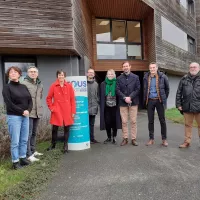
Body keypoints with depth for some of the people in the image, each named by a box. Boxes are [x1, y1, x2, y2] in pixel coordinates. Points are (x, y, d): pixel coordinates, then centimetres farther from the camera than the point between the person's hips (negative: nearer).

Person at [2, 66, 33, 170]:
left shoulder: (24, 87, 12)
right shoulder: (7, 87, -3)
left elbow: (30, 100, 9)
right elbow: (9, 104, -11)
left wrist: (28, 110, -9)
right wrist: (21, 111, -13)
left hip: (25, 116, 5)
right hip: (13, 117, -5)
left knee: (24, 139, 10)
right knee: (15, 141, 0)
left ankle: (23, 158, 23)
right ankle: (15, 161, 11)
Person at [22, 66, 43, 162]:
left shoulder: (40, 84, 13)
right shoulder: (24, 83, -9)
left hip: (37, 112, 7)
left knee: (34, 133, 17)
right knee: (28, 134, -4)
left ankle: (33, 151, 30)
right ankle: (28, 154, 3)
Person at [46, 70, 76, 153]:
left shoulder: (69, 86, 1)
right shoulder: (53, 86, 1)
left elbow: (72, 99, 2)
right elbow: (49, 98, 8)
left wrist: (73, 111, 0)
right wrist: (51, 108, -2)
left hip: (67, 111, 1)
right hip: (56, 111, 0)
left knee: (67, 128, 6)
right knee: (54, 128, 7)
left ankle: (65, 145, 21)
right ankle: (53, 144, 28)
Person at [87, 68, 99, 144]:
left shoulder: (96, 84, 11)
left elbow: (97, 95, 14)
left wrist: (97, 103, 5)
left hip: (93, 107, 4)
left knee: (92, 124, 12)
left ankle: (92, 138, 21)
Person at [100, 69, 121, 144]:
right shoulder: (103, 84, 5)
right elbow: (101, 96, 6)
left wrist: (119, 105, -5)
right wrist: (101, 106, 1)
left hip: (115, 106, -2)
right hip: (106, 107, 2)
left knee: (114, 121, 4)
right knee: (107, 122, 6)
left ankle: (114, 137, 20)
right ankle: (109, 137, 21)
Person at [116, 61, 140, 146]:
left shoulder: (135, 77, 6)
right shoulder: (119, 78, 9)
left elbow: (138, 89, -1)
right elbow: (117, 90, 1)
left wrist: (130, 97, -12)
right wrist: (125, 98, -12)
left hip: (133, 102, -1)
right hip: (123, 103, 1)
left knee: (133, 121, 2)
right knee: (124, 121, 4)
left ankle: (133, 139, 11)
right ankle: (125, 138, 14)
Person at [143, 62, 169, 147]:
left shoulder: (162, 76, -3)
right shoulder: (146, 77, 3)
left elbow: (167, 88, 8)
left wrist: (164, 98, 7)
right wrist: (145, 99, 11)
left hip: (159, 100, -2)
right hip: (150, 101, 2)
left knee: (162, 120, 4)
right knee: (150, 121, 7)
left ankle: (164, 139, 15)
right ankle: (151, 139, 18)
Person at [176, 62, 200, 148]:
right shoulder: (184, 79, 9)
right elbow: (179, 92, 9)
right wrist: (178, 104, 4)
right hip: (187, 106, 2)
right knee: (187, 125, 11)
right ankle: (187, 141, 22)